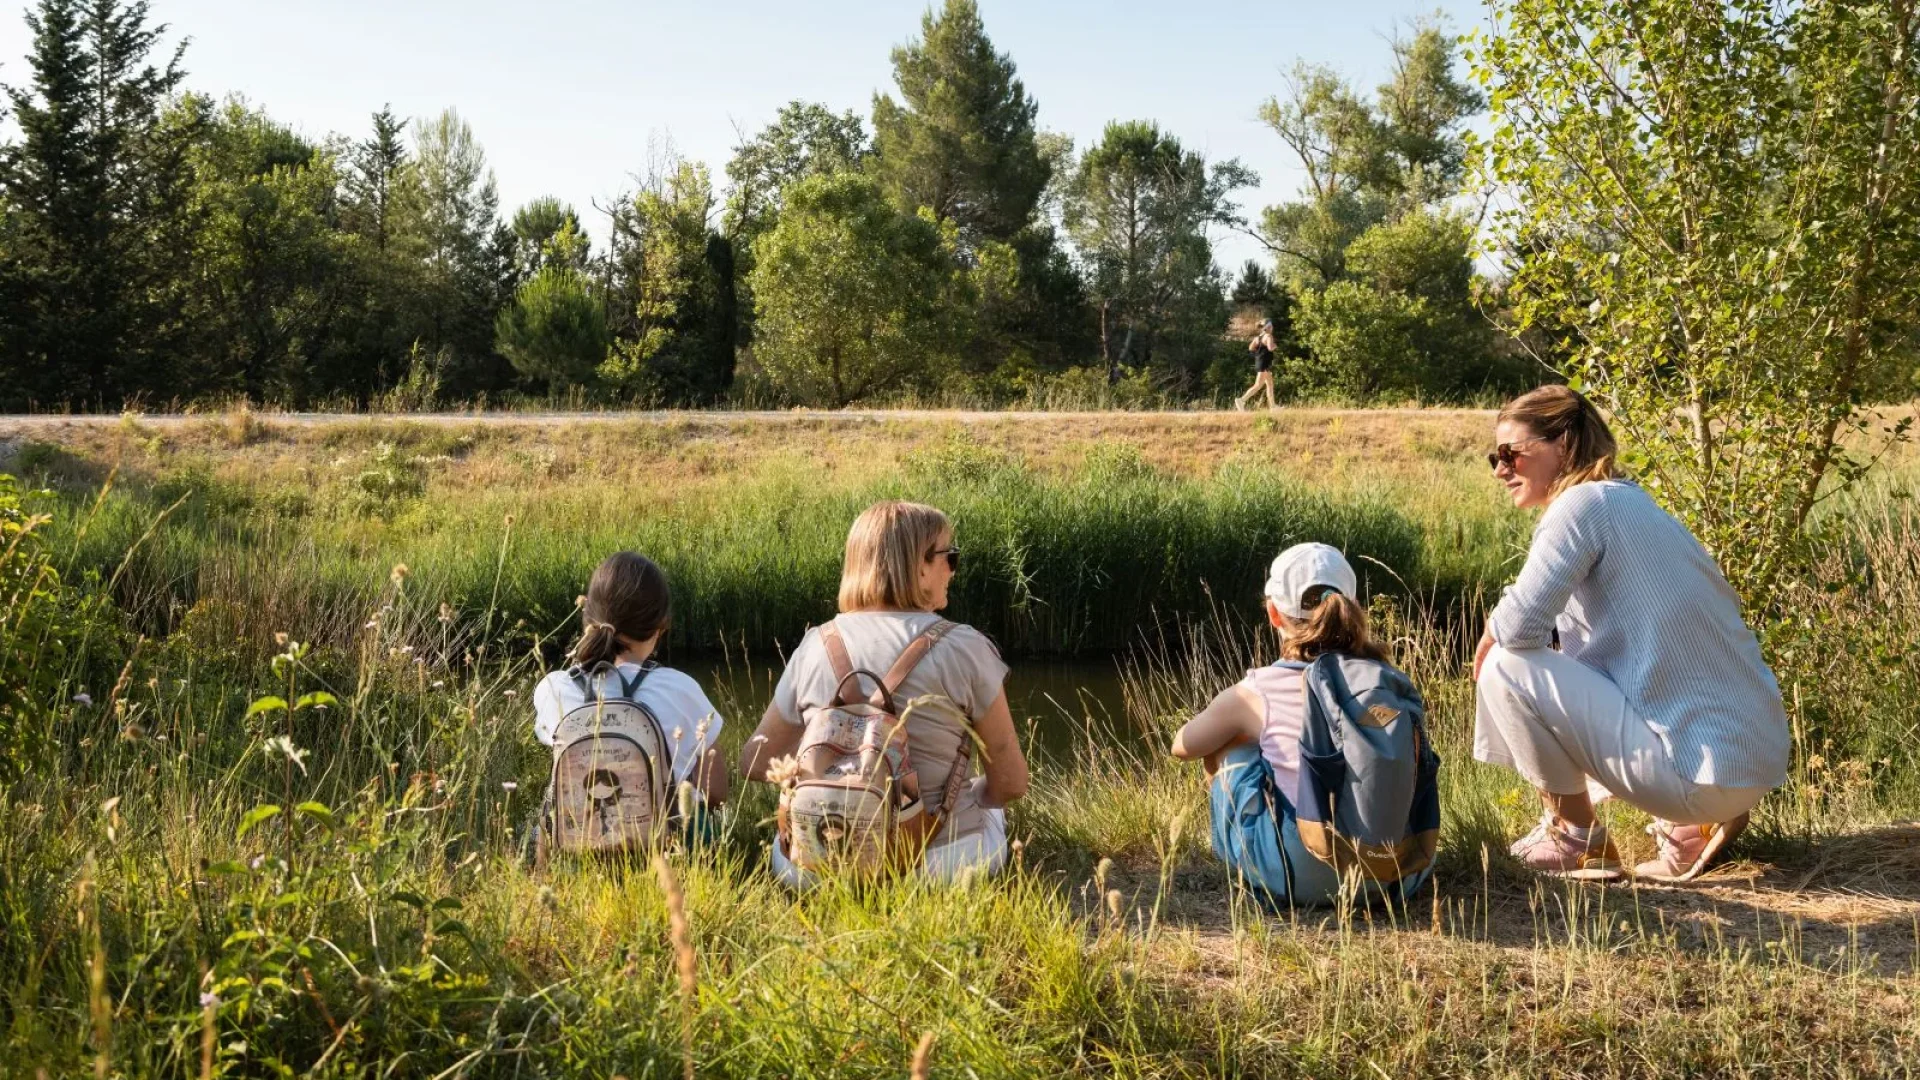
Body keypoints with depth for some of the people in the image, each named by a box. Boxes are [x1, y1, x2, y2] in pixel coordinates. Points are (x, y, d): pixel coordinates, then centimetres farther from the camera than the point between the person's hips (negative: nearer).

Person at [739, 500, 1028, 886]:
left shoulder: (815, 647, -3)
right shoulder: (964, 648, -12)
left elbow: (754, 764, 7)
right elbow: (1010, 782, -6)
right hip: (941, 863, -1)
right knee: (989, 803, 32)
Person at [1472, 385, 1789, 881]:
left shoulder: (1585, 502, -11)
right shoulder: (1631, 501, 16)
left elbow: (1520, 626, -21)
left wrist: (1491, 636, 0)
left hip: (1705, 771, -10)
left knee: (1506, 668, -9)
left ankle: (1575, 836, 7)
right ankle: (1692, 825, 17)